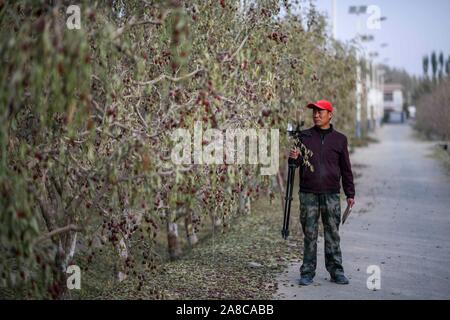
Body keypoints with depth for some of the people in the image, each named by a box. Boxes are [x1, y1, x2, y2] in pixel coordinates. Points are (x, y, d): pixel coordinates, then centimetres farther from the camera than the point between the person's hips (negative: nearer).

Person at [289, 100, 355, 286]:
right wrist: (294, 158, -18)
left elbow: (346, 169, 11)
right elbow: (297, 163, 6)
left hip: (331, 195, 0)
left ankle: (336, 271, 11)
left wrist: (350, 194, 8)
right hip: (308, 194, 0)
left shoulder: (339, 139, 8)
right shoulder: (304, 136, 7)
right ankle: (307, 272, 9)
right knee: (309, 234, 3)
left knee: (333, 233, 3)